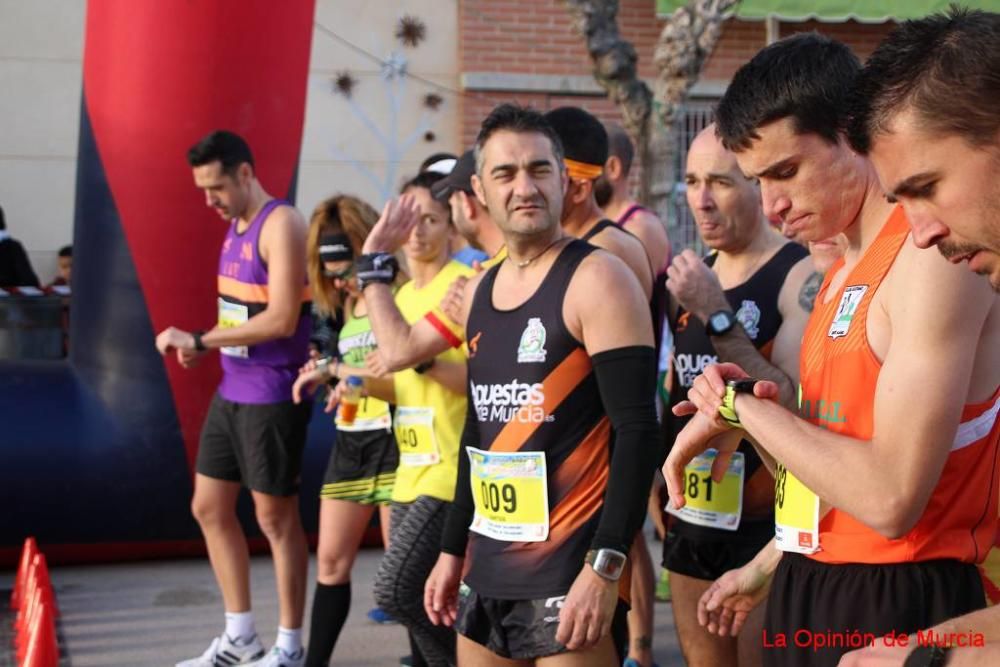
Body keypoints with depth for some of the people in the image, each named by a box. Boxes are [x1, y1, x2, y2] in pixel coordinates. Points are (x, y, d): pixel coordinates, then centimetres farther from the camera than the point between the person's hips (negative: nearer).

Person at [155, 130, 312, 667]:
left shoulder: (281, 225, -15)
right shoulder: (235, 226, 12)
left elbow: (281, 320, -23)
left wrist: (200, 340, -20)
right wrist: (204, 345, -1)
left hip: (272, 397, -9)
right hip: (231, 392, 9)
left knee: (276, 517, 1)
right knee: (209, 508, 13)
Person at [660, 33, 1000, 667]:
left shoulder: (935, 253, -18)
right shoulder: (846, 271, 12)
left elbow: (890, 497, -24)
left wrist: (743, 405, -15)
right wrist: (767, 568, 20)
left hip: (893, 604, -8)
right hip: (816, 594, 9)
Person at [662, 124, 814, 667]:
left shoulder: (802, 276, -13)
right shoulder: (692, 278, 10)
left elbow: (796, 409, -25)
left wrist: (717, 316, -26)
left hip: (766, 524, -7)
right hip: (692, 521, 7)